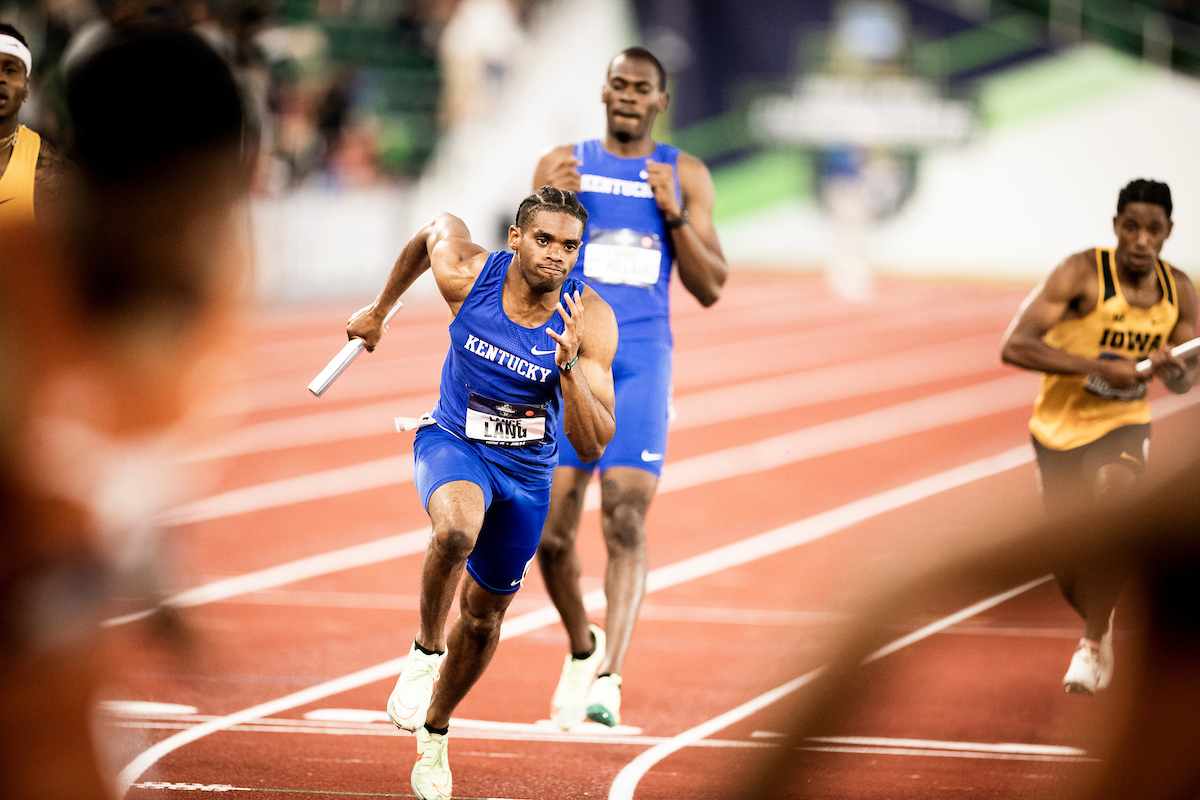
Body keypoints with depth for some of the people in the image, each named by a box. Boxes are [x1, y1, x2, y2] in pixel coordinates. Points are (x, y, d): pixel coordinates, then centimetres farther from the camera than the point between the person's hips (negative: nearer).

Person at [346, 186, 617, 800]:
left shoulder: (590, 321, -23)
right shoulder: (466, 275, -23)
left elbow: (593, 446, -25)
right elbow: (433, 228, 4)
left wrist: (569, 366, -40)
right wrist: (380, 309, 16)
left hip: (527, 473, 2)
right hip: (453, 444, -2)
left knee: (483, 617, 17)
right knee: (456, 529, -38)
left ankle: (434, 731, 44)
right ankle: (427, 649, -12)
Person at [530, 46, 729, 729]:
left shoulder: (685, 175, 7)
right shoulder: (563, 165, 8)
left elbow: (711, 287, 4)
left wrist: (673, 214, -10)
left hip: (642, 363, -1)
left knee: (627, 522, -15)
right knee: (551, 533, 0)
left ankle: (608, 678, -21)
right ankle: (582, 648, 27)